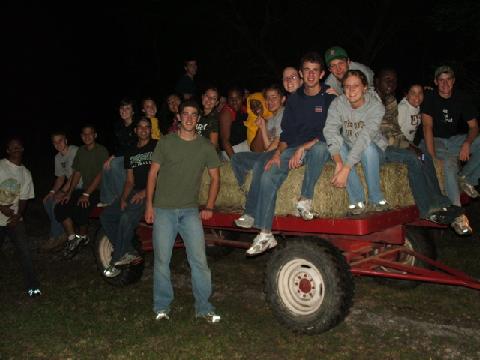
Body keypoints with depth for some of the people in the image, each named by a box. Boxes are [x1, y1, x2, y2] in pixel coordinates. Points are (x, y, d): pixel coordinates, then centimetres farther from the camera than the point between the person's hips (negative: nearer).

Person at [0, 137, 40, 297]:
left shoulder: (25, 173, 8)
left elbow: (24, 198, 7)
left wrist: (18, 215, -10)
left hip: (14, 219, 2)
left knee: (24, 250, -8)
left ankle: (32, 286, -3)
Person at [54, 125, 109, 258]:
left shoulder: (102, 151, -9)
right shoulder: (81, 151, 13)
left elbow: (100, 175, -15)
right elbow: (77, 173, 13)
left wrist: (86, 194, -19)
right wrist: (69, 192, 1)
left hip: (97, 190, -7)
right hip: (84, 189, 7)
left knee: (79, 210, -29)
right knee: (60, 207, -10)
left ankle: (82, 237, -1)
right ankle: (72, 238, 0)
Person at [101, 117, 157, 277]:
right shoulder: (130, 152, 19)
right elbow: (130, 181, 17)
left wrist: (145, 192, -15)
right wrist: (123, 198, -1)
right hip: (135, 192, 7)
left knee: (127, 217, -29)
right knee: (106, 216, -7)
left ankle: (116, 260, -15)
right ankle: (129, 252, -4)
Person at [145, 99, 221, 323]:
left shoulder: (205, 146, 5)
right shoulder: (166, 142, 3)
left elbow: (215, 178, 11)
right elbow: (153, 174, 4)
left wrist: (209, 207, 3)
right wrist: (149, 205, -2)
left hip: (190, 210, 1)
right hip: (163, 209, -1)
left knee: (199, 259, -4)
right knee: (162, 259, 3)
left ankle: (203, 307, 8)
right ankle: (162, 307, 17)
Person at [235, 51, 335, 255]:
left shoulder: (329, 98, -3)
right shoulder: (294, 99, 12)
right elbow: (286, 132, 12)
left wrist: (302, 149, -20)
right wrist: (278, 153, -6)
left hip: (317, 147, -4)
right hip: (294, 148, 4)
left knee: (319, 148, -40)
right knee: (268, 177, -18)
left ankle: (305, 200, -25)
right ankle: (265, 234, -15)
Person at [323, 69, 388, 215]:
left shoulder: (376, 106, -23)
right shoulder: (337, 103, -14)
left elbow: (365, 138, -34)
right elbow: (330, 131, -26)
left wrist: (346, 169, -43)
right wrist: (338, 163, -43)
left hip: (373, 150, -2)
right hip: (348, 148, 2)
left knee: (368, 147, -36)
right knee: (339, 145, -31)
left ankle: (376, 198, -19)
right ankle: (357, 200, -25)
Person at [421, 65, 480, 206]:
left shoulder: (461, 99, 0)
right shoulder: (430, 98, -10)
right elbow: (428, 128, -20)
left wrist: (467, 143, -24)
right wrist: (432, 157, -30)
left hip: (455, 139, 4)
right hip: (435, 140, -4)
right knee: (450, 161, -33)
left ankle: (465, 178, -7)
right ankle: (455, 207, -29)